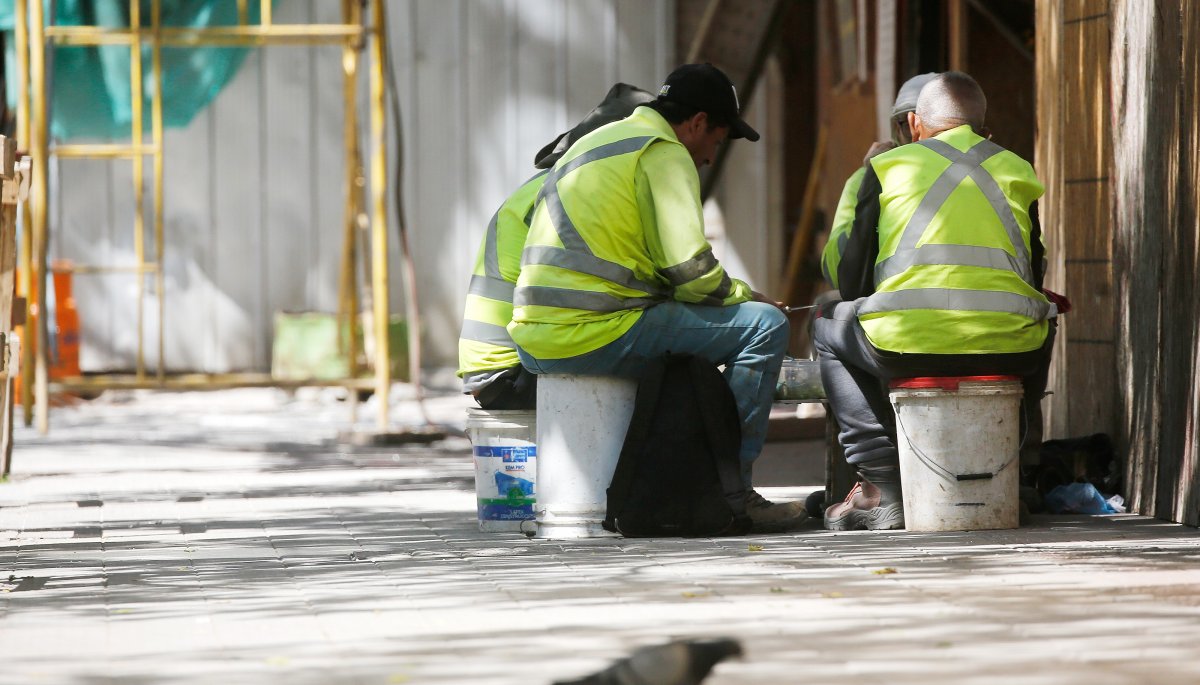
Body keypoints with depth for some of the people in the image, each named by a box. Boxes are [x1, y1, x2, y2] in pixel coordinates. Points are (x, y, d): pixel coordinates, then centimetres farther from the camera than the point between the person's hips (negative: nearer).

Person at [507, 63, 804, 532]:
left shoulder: (598, 141, 26)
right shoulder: (663, 153, -4)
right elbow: (690, 270, -12)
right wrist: (744, 295, 8)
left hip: (535, 338, 10)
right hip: (593, 334, -10)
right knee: (764, 325, -7)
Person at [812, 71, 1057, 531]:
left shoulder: (887, 167, 14)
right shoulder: (1018, 172, 20)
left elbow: (851, 281, 15)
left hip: (909, 346, -3)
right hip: (1009, 349, 3)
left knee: (829, 326, 29)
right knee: (1039, 326, 39)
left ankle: (882, 484, 16)